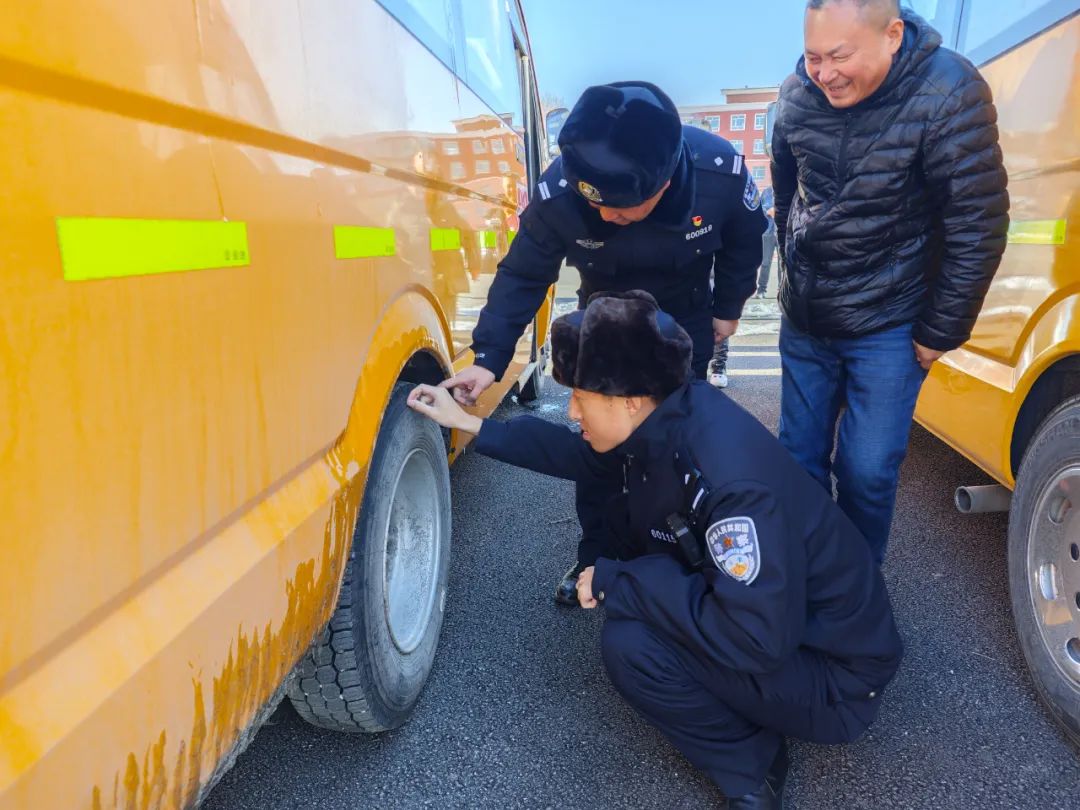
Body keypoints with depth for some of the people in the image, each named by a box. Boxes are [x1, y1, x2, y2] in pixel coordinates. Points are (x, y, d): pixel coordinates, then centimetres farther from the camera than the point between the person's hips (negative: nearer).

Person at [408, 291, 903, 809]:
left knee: (629, 643, -27)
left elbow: (757, 641, -36)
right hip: (761, 618, 8)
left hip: (836, 674, -8)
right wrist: (469, 424, 9)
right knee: (624, 517, 4)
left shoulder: (731, 479, -35)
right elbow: (582, 455, 9)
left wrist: (617, 582, -26)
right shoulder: (665, 418, -9)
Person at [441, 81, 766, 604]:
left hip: (684, 321, 0)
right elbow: (523, 276, -21)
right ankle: (596, 555, 19)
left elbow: (744, 242, -10)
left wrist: (728, 308, -1)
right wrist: (489, 356, -29)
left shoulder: (721, 172, -33)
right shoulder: (558, 193, -33)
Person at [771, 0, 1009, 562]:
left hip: (887, 327, -4)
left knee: (867, 472, -2)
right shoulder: (798, 95, -4)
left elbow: (977, 225, -14)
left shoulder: (949, 94, -17)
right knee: (798, 458, 11)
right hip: (803, 321, 4)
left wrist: (940, 332, -10)